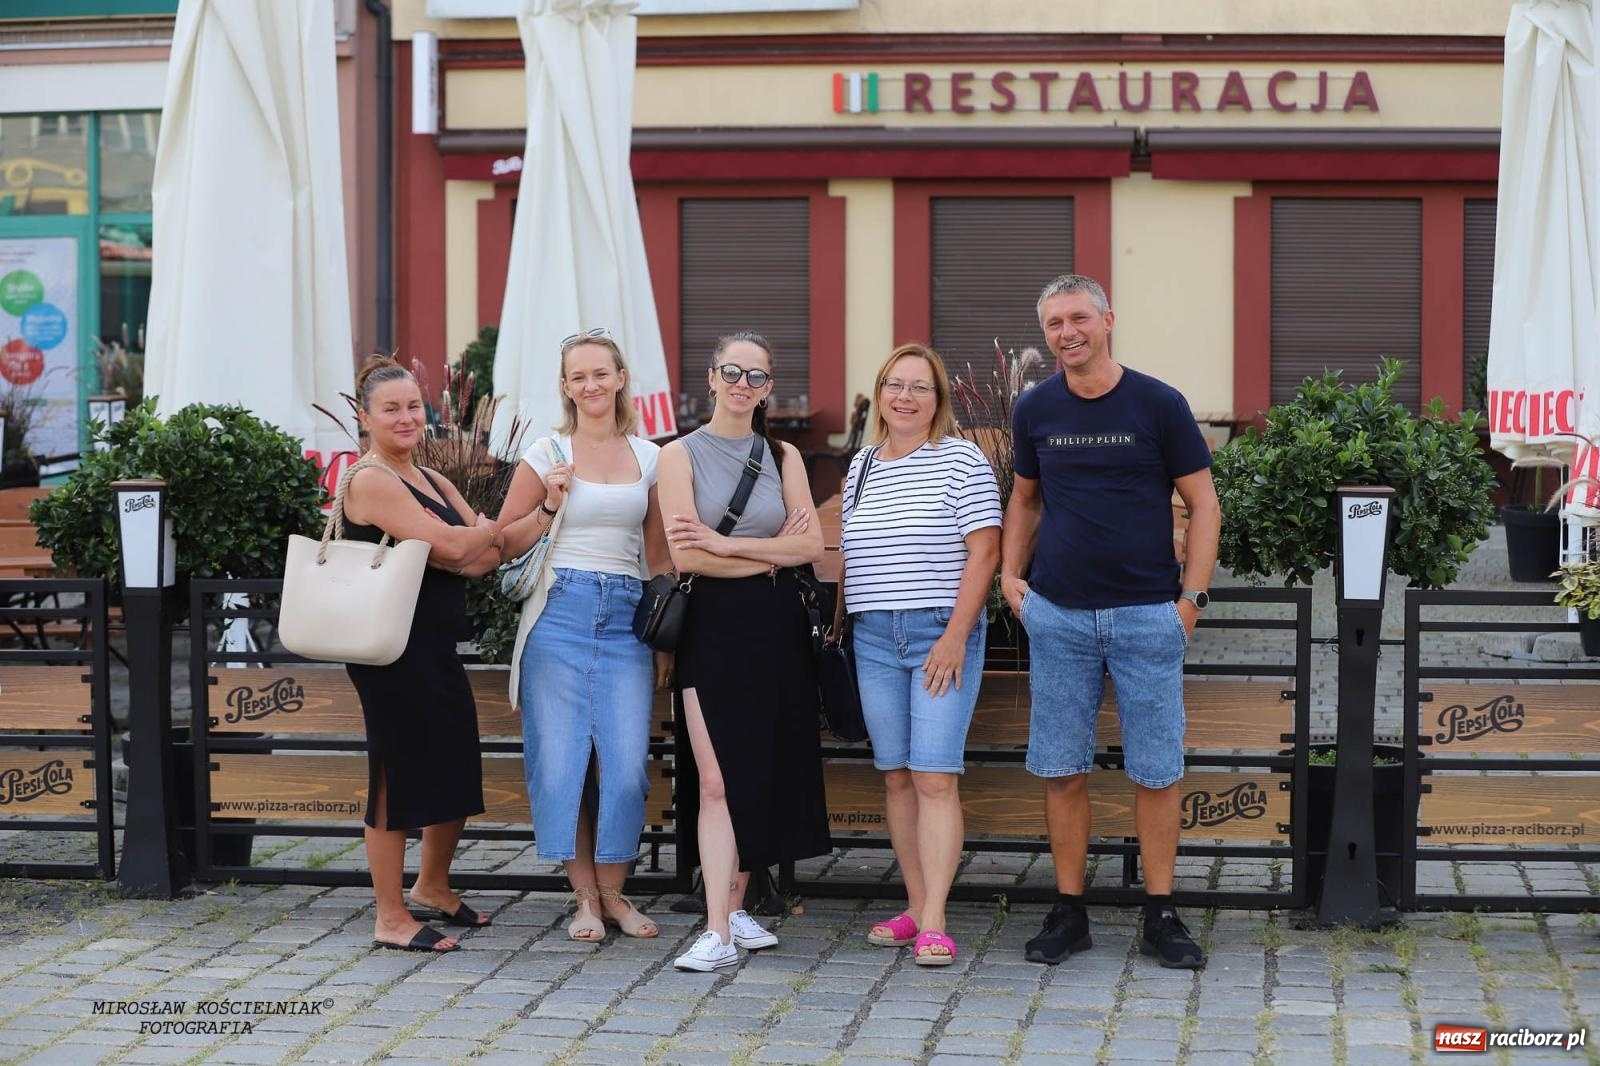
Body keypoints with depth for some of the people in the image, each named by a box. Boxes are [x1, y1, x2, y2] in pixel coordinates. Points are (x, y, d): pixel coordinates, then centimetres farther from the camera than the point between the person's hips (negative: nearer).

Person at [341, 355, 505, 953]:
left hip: (438, 649, 9)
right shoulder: (372, 482, -12)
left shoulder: (431, 482, 17)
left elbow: (491, 555, 10)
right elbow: (450, 547, -21)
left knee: (458, 773, 17)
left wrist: (466, 548, -10)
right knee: (398, 775, -2)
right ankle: (391, 919, 7)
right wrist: (487, 531, -2)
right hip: (395, 650, -9)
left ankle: (433, 887, 37)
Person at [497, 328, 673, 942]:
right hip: (560, 610, -1)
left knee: (626, 760, -5)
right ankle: (585, 897, 10)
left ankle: (613, 893, 12)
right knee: (561, 757, -2)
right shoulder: (547, 454, 3)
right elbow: (503, 545, 5)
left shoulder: (647, 457, 10)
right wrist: (549, 506, -11)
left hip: (626, 616, 2)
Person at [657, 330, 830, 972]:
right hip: (714, 627, -3)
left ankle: (736, 908, 20)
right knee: (718, 781, -9)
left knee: (763, 775, 7)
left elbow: (811, 546, -3)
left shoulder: (782, 457, 10)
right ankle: (718, 934, -11)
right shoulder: (682, 454, 0)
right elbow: (686, 556, -11)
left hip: (777, 628, 4)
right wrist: (773, 551, -7)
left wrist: (724, 543, -12)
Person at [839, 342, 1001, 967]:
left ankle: (933, 923, -11)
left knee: (935, 778, -11)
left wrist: (956, 635, -14)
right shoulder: (861, 466, 15)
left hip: (941, 634, -5)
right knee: (896, 776, 6)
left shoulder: (961, 459, -3)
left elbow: (983, 551, -8)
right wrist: (843, 623, 13)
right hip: (873, 638, 5)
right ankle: (915, 907, 13)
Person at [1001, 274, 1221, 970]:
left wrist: (1192, 597, -7)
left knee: (1156, 772, 2)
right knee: (1061, 770, 4)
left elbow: (1203, 504, 0)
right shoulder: (1035, 410, 6)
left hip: (1147, 616, -2)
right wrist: (1010, 575, 7)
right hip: (1057, 616, 2)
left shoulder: (1158, 405, -3)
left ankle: (1160, 916, 11)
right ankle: (1069, 912, 14)